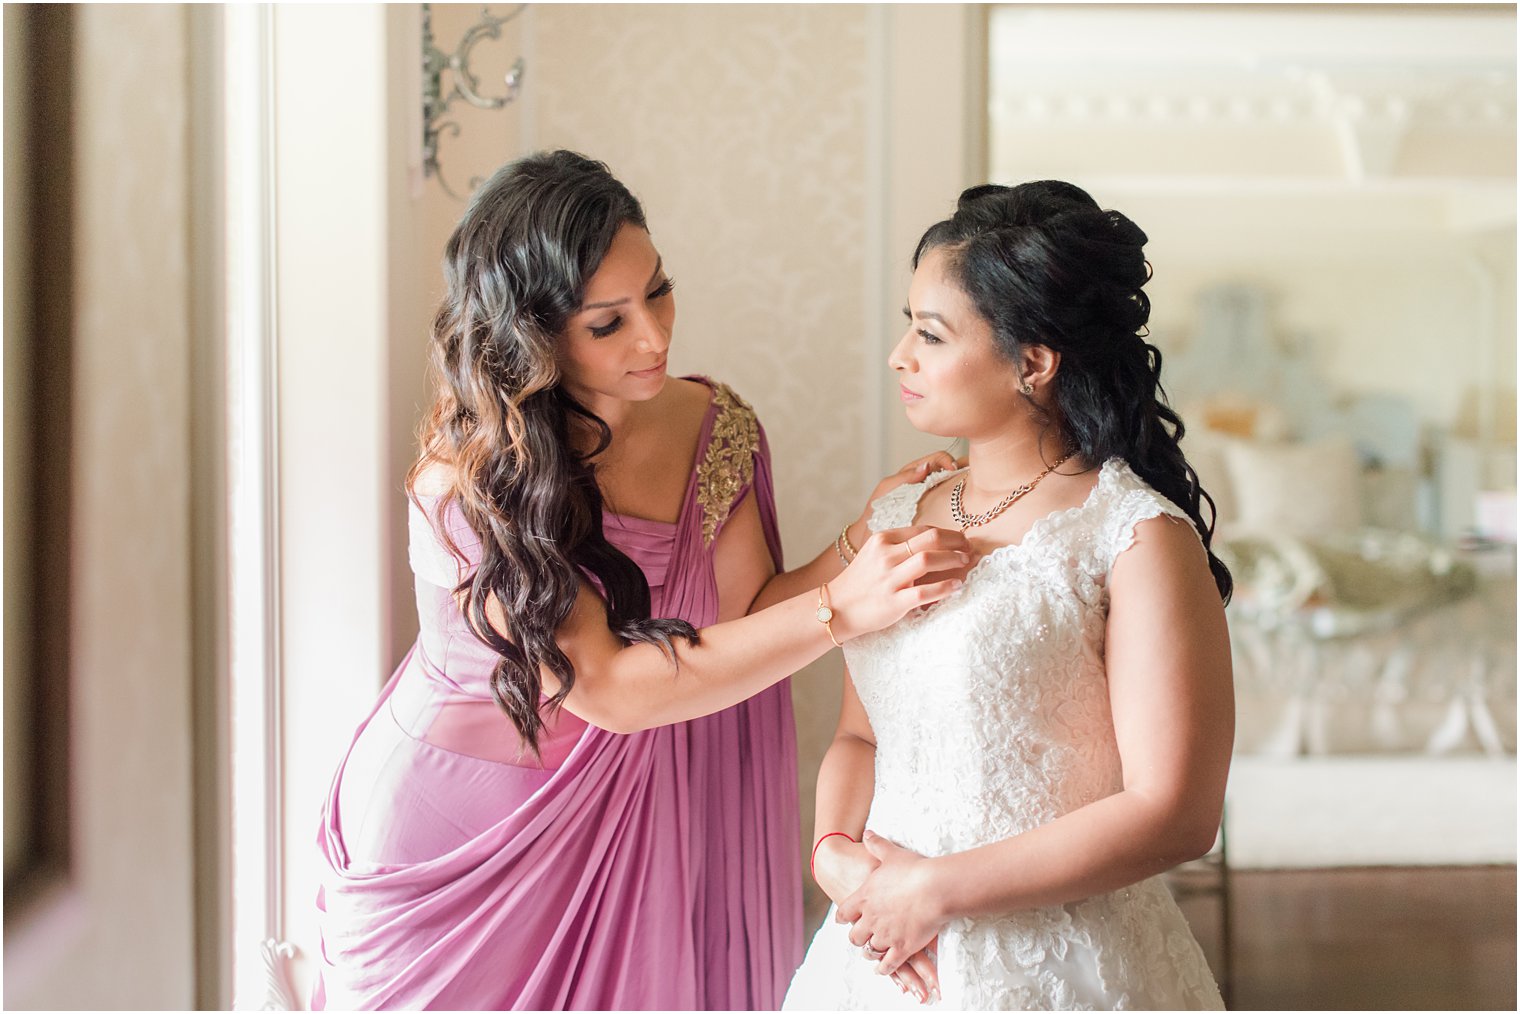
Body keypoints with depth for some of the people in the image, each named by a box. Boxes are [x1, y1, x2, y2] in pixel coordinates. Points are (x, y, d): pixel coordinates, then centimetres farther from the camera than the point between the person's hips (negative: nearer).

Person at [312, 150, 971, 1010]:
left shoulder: (718, 430, -5)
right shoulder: (467, 483, -23)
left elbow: (740, 617, -6)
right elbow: (608, 688, -27)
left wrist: (862, 545, -24)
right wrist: (840, 609, -33)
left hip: (619, 835, 4)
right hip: (451, 841, -4)